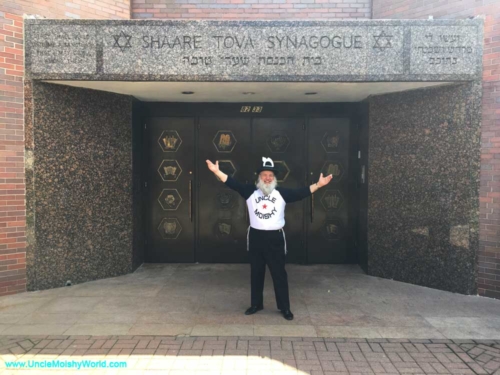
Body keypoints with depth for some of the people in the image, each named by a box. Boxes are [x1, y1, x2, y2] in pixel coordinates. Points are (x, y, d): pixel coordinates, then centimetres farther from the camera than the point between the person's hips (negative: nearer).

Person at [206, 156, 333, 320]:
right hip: (255, 236, 1)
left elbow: (300, 193, -7)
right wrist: (216, 171, -14)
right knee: (256, 273, 13)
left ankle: (284, 307, 17)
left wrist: (318, 185, -16)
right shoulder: (250, 191, 0)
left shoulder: (282, 193, -1)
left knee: (279, 273, 5)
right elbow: (233, 184, -5)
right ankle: (256, 304, 29)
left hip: (275, 238, -1)